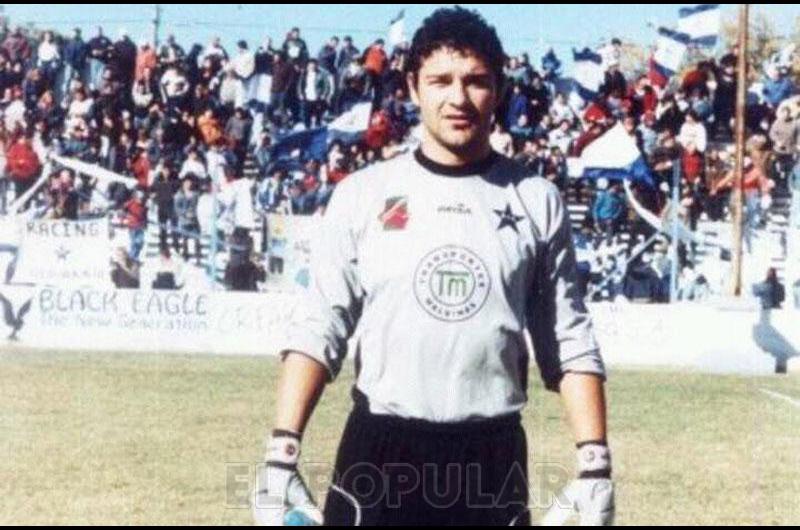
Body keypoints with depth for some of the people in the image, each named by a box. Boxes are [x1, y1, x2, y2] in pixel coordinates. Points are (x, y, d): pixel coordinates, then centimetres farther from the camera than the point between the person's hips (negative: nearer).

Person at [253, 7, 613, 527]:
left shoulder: (536, 201, 4)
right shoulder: (362, 194, 1)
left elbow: (571, 343, 5)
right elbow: (318, 329, -2)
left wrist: (595, 464, -4)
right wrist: (282, 450, -12)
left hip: (494, 460, 1)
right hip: (378, 451, -1)